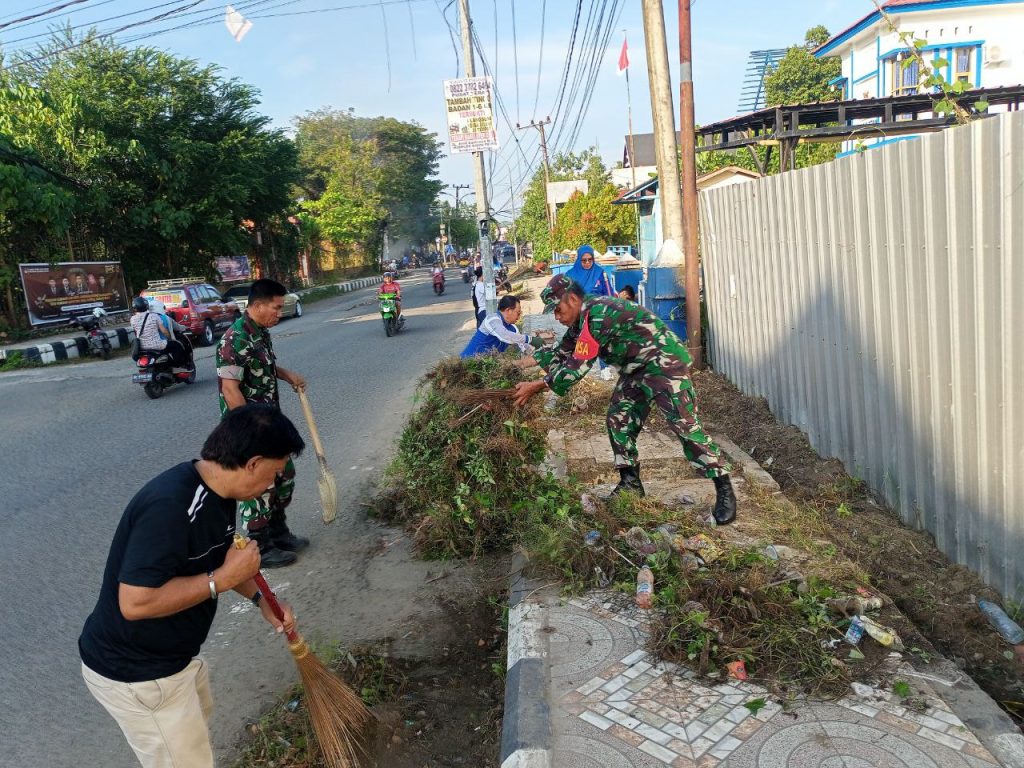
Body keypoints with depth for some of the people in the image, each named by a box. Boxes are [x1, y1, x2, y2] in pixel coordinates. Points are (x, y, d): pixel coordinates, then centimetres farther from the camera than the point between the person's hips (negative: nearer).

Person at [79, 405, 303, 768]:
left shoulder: (217, 491, -4)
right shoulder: (170, 506, -34)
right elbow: (135, 602, -35)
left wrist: (261, 599, 4)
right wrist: (223, 578, -28)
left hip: (172, 654, 9)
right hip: (134, 674, -9)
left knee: (197, 722, 30)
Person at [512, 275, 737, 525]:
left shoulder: (596, 315, -25)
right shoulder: (582, 319, 7)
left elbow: (577, 367, -25)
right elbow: (562, 353, 15)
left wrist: (536, 386, -19)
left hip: (664, 361, -10)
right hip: (637, 369, 10)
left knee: (685, 425, -14)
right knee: (619, 420, 6)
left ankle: (724, 490, -8)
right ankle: (630, 483, 17)